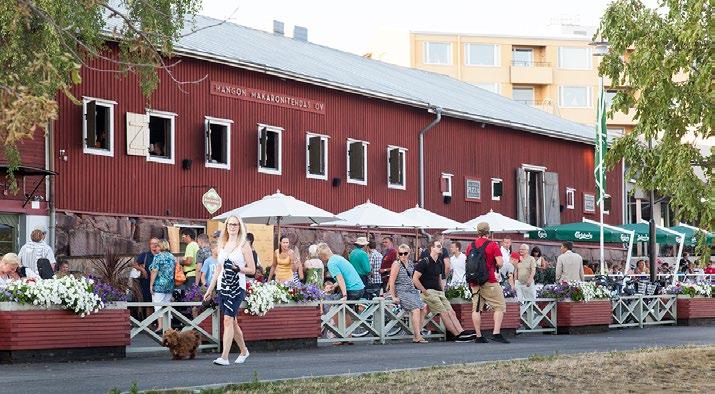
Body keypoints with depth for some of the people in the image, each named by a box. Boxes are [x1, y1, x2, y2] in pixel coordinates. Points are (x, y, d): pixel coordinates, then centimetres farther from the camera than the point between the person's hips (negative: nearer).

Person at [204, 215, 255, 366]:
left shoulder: (244, 245, -1)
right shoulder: (222, 245, 16)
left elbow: (252, 270, -1)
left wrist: (239, 269, -19)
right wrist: (210, 289, 19)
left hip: (237, 287, -6)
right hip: (222, 287, 6)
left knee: (228, 320, -17)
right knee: (232, 322, 13)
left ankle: (224, 357, -21)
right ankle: (244, 351, 30)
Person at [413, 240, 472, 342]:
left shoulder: (439, 263, 17)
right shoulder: (424, 262, -8)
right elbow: (415, 279, -13)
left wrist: (442, 290, 15)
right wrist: (425, 292, -14)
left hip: (439, 292, 8)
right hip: (428, 292, -8)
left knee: (451, 312, -7)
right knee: (444, 313, -16)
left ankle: (462, 333, -17)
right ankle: (456, 335, -17)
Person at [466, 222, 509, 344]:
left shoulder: (470, 246, 9)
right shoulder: (492, 245, -6)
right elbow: (500, 263, -13)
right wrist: (494, 265, 8)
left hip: (474, 282, 5)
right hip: (489, 282, -5)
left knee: (476, 308, 7)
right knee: (500, 306, 0)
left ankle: (478, 336, 4)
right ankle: (496, 333, -12)